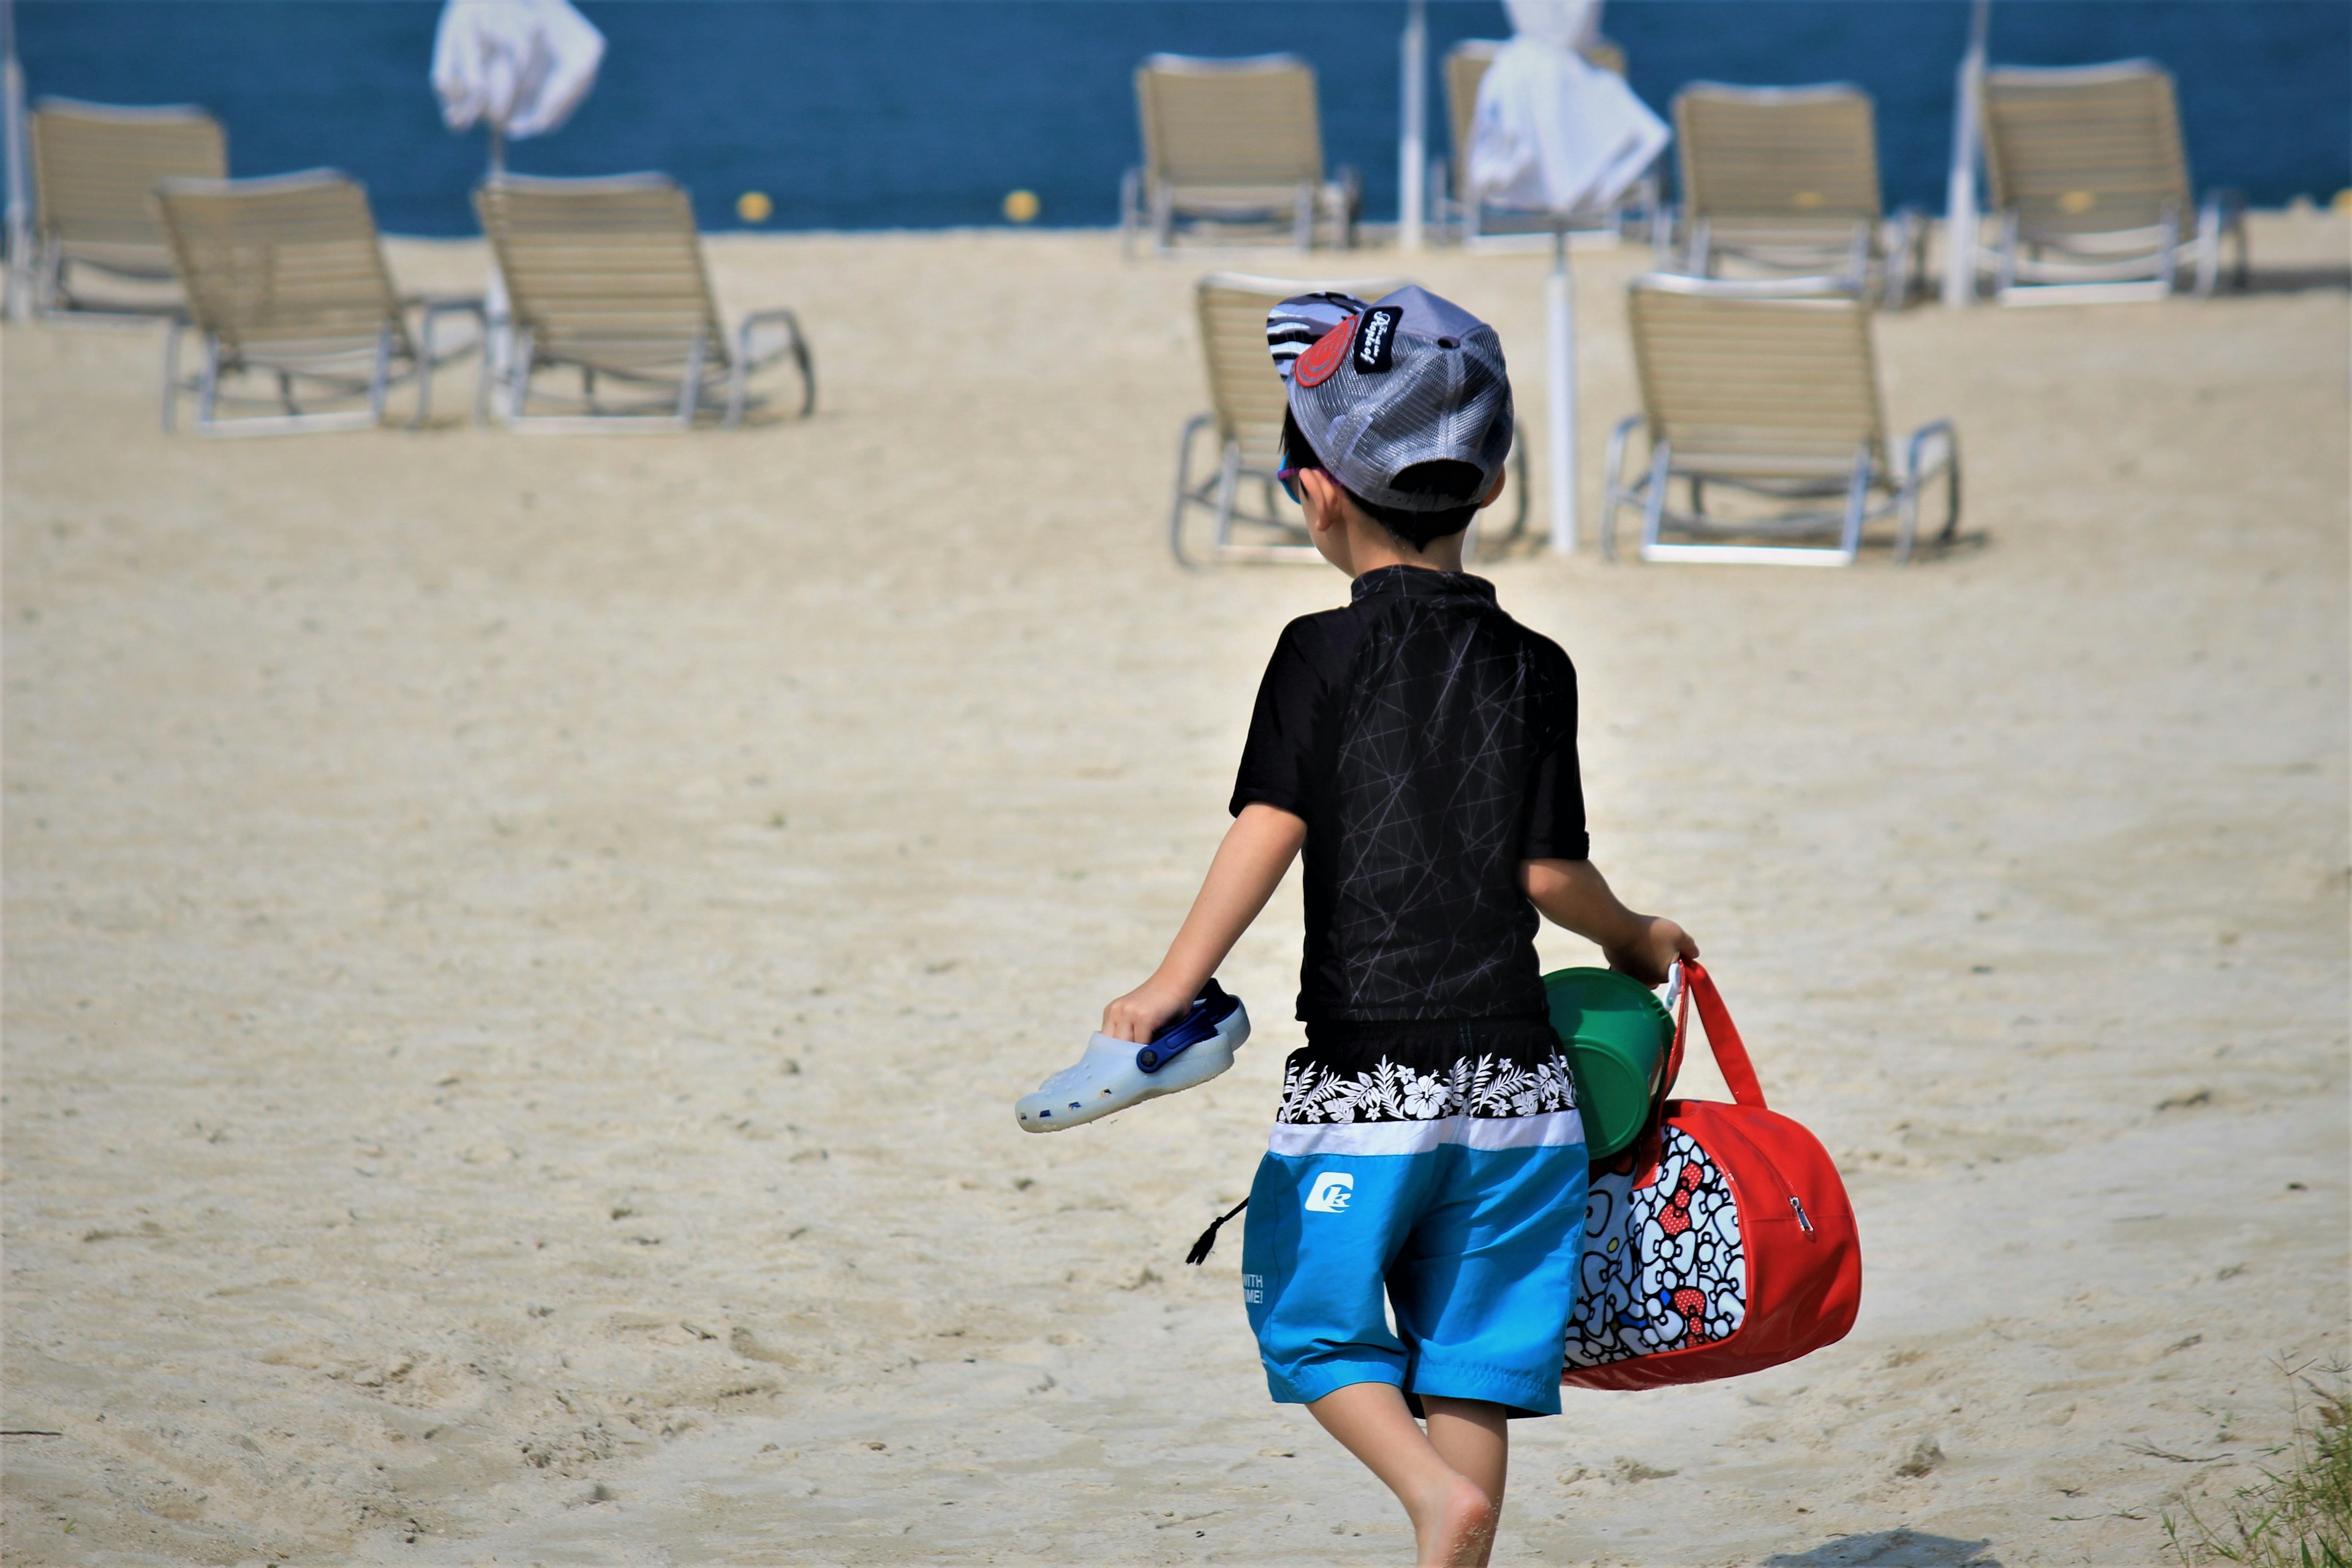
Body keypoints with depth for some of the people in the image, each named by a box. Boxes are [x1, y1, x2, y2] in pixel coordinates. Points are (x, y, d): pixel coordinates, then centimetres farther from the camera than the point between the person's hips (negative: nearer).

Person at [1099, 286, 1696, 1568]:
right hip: (1511, 1068, 3)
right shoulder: (1536, 668, 4)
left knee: (1311, 1318, 10)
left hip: (1365, 1067, -3)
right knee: (1471, 1357, 10)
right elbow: (1548, 872, 3)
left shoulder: (1323, 654, -5)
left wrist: (1174, 984, -17)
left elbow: (1268, 829, -15)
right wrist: (1636, 941, 21)